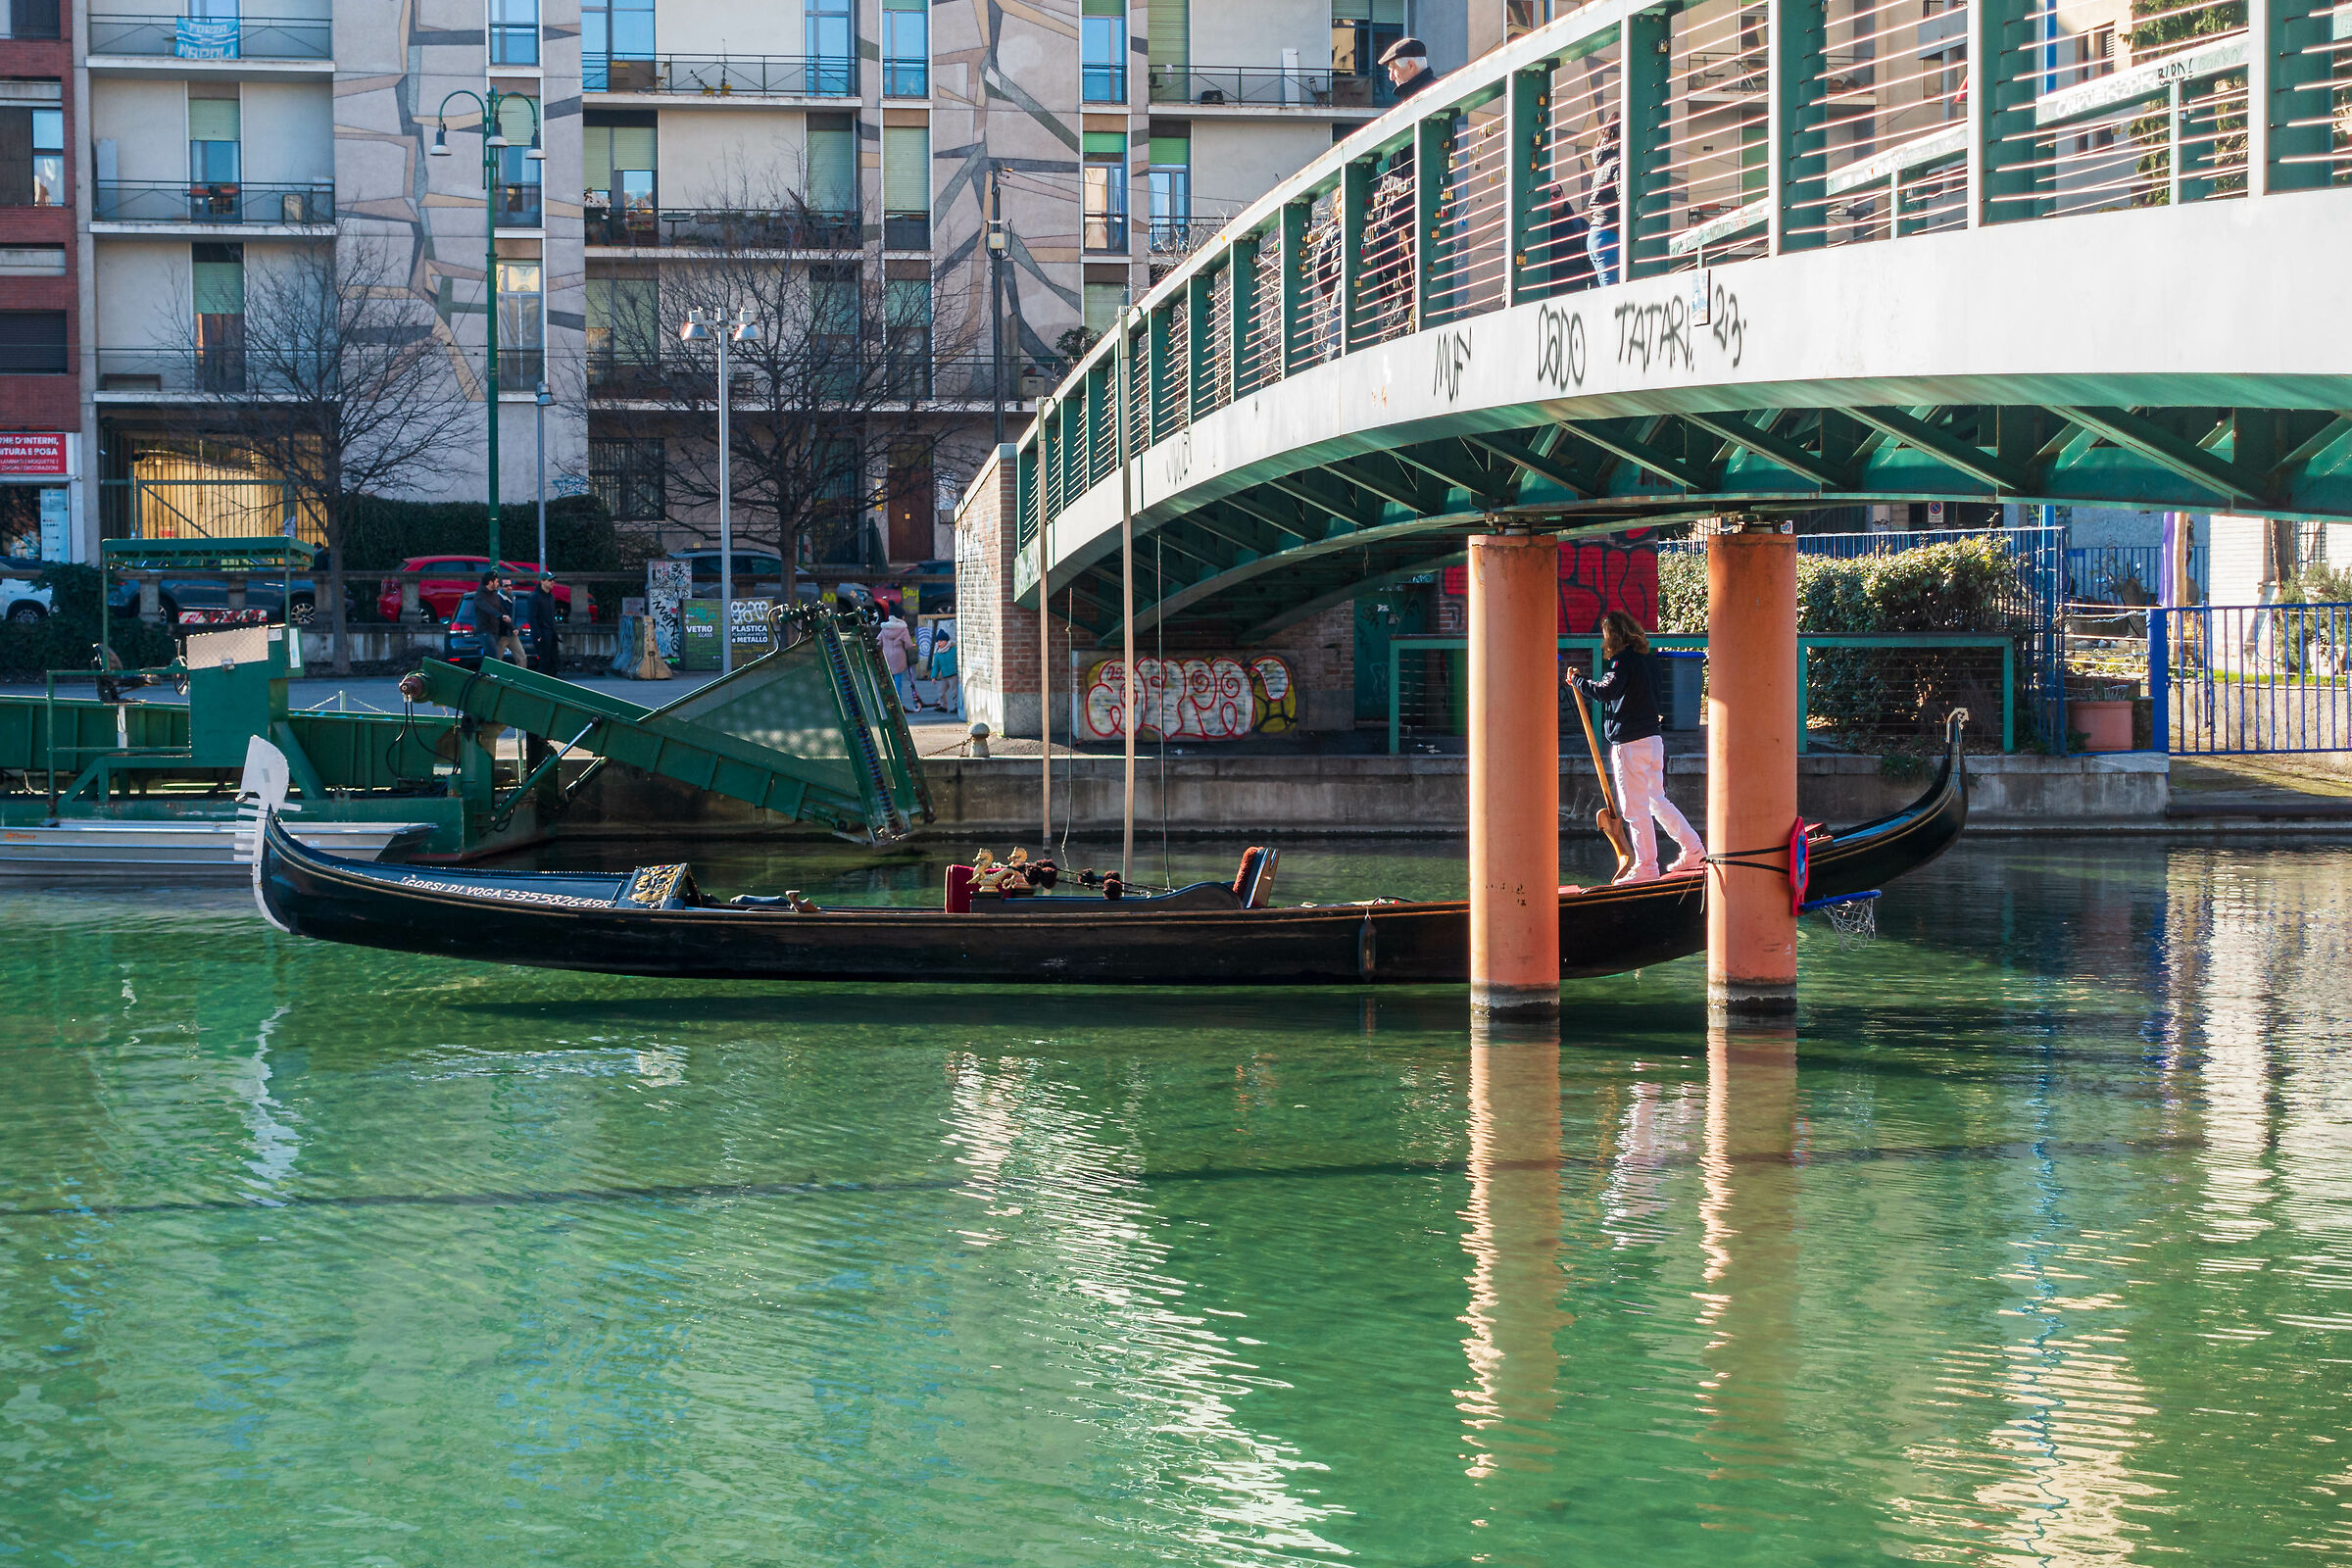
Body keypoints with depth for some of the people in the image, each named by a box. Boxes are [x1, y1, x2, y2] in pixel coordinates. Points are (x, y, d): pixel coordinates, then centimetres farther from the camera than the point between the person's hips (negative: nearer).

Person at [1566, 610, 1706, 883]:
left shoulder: (1622, 660, -12)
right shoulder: (1642, 656, 15)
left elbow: (1606, 691, -26)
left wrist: (1577, 681, -15)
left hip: (1630, 743, -9)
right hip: (1653, 739, 9)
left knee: (1635, 808, -4)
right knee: (1656, 800, 19)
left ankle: (1646, 866, -2)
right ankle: (1693, 849, 21)